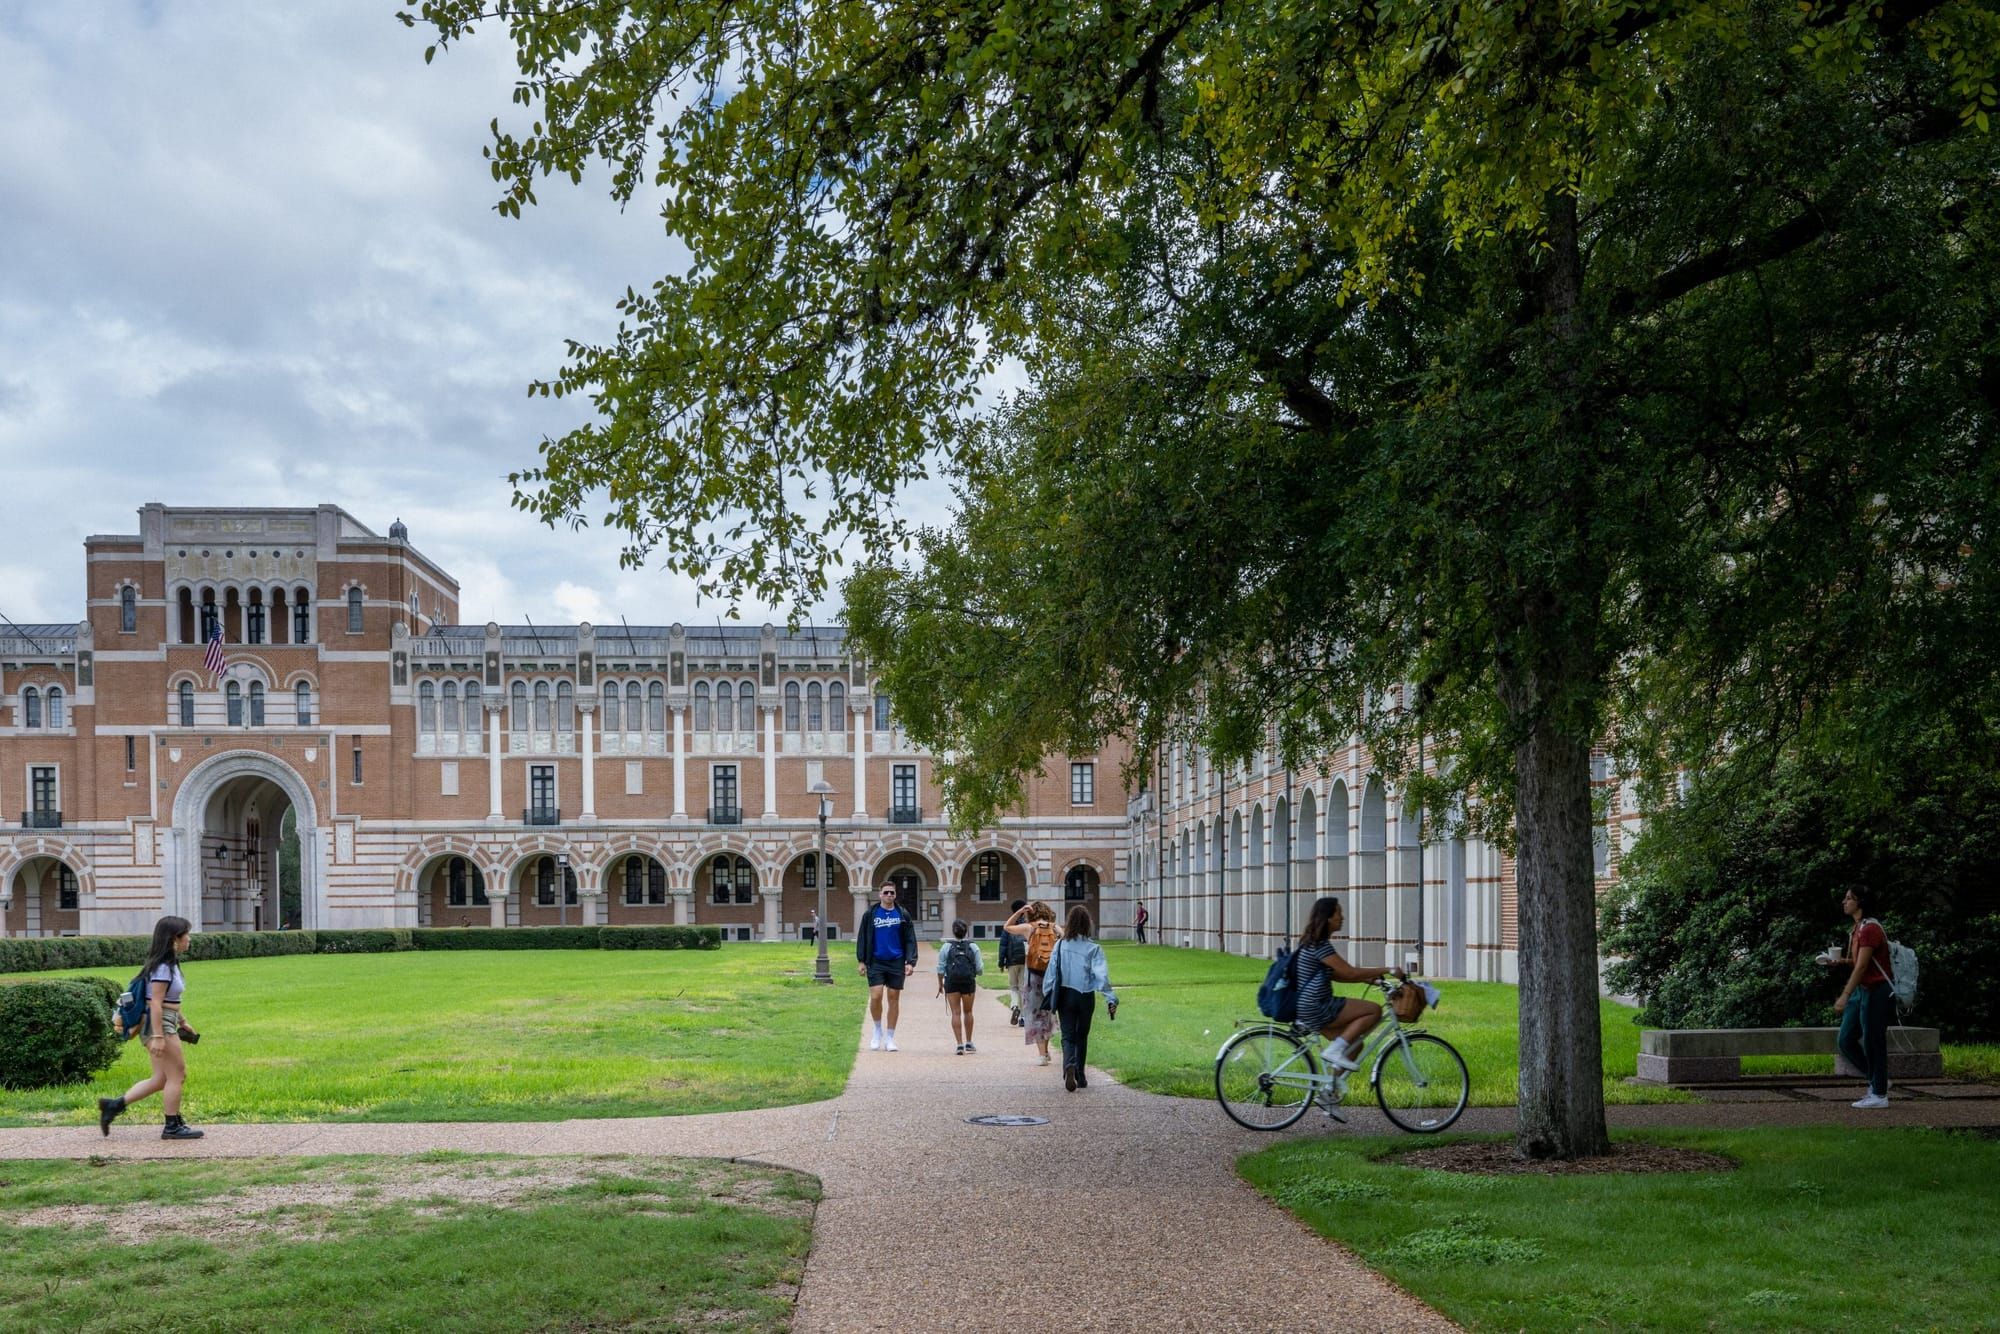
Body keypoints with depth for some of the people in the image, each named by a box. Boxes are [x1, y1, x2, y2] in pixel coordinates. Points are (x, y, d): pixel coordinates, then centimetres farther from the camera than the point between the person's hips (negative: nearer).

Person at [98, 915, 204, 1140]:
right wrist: (158, 1037, -24)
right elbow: (156, 1003, -21)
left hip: (166, 1023, 10)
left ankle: (113, 1105, 14)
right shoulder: (163, 967, -17)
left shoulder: (169, 965, 14)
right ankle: (172, 1126, 7)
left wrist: (182, 1022, 26)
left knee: (160, 1079, 13)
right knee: (177, 1075, -1)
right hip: (160, 1025, -10)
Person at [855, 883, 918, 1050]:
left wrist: (910, 962, -6)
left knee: (894, 999, 4)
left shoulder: (903, 915, 5)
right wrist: (862, 961, 0)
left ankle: (889, 1038, 14)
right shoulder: (870, 914, 4)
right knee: (875, 997, -10)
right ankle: (878, 1029, 14)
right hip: (876, 962, -1)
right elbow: (862, 938, 7)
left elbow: (910, 940, 5)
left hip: (896, 962, 1)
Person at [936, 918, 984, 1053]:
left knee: (956, 1013, 2)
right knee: (967, 1012, 17)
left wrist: (940, 984, 11)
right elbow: (979, 969, -2)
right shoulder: (973, 947, -2)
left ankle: (959, 1044, -5)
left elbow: (941, 969, -2)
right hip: (968, 982, 1)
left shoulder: (946, 948, -4)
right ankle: (968, 1042, 24)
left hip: (951, 983, -1)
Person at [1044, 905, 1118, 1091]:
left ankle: (1069, 1066, -27)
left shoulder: (1060, 945, -5)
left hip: (1065, 995, 0)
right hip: (1085, 997, 0)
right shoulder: (1093, 948, -10)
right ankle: (1080, 1077, 24)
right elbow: (1101, 975, -16)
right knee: (1082, 1037, 16)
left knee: (1068, 1036, 2)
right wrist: (1111, 999, -16)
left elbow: (1051, 972, -1)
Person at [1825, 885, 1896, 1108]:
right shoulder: (1857, 929, 13)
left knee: (1872, 1042, -3)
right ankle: (1877, 1081, 22)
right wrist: (1840, 961, 4)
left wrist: (1844, 996, -26)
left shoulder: (1870, 929, -17)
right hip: (1861, 990, 10)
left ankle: (1879, 1094, 7)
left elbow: (1862, 966, -23)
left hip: (1877, 992, -10)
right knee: (1845, 1040, 8)